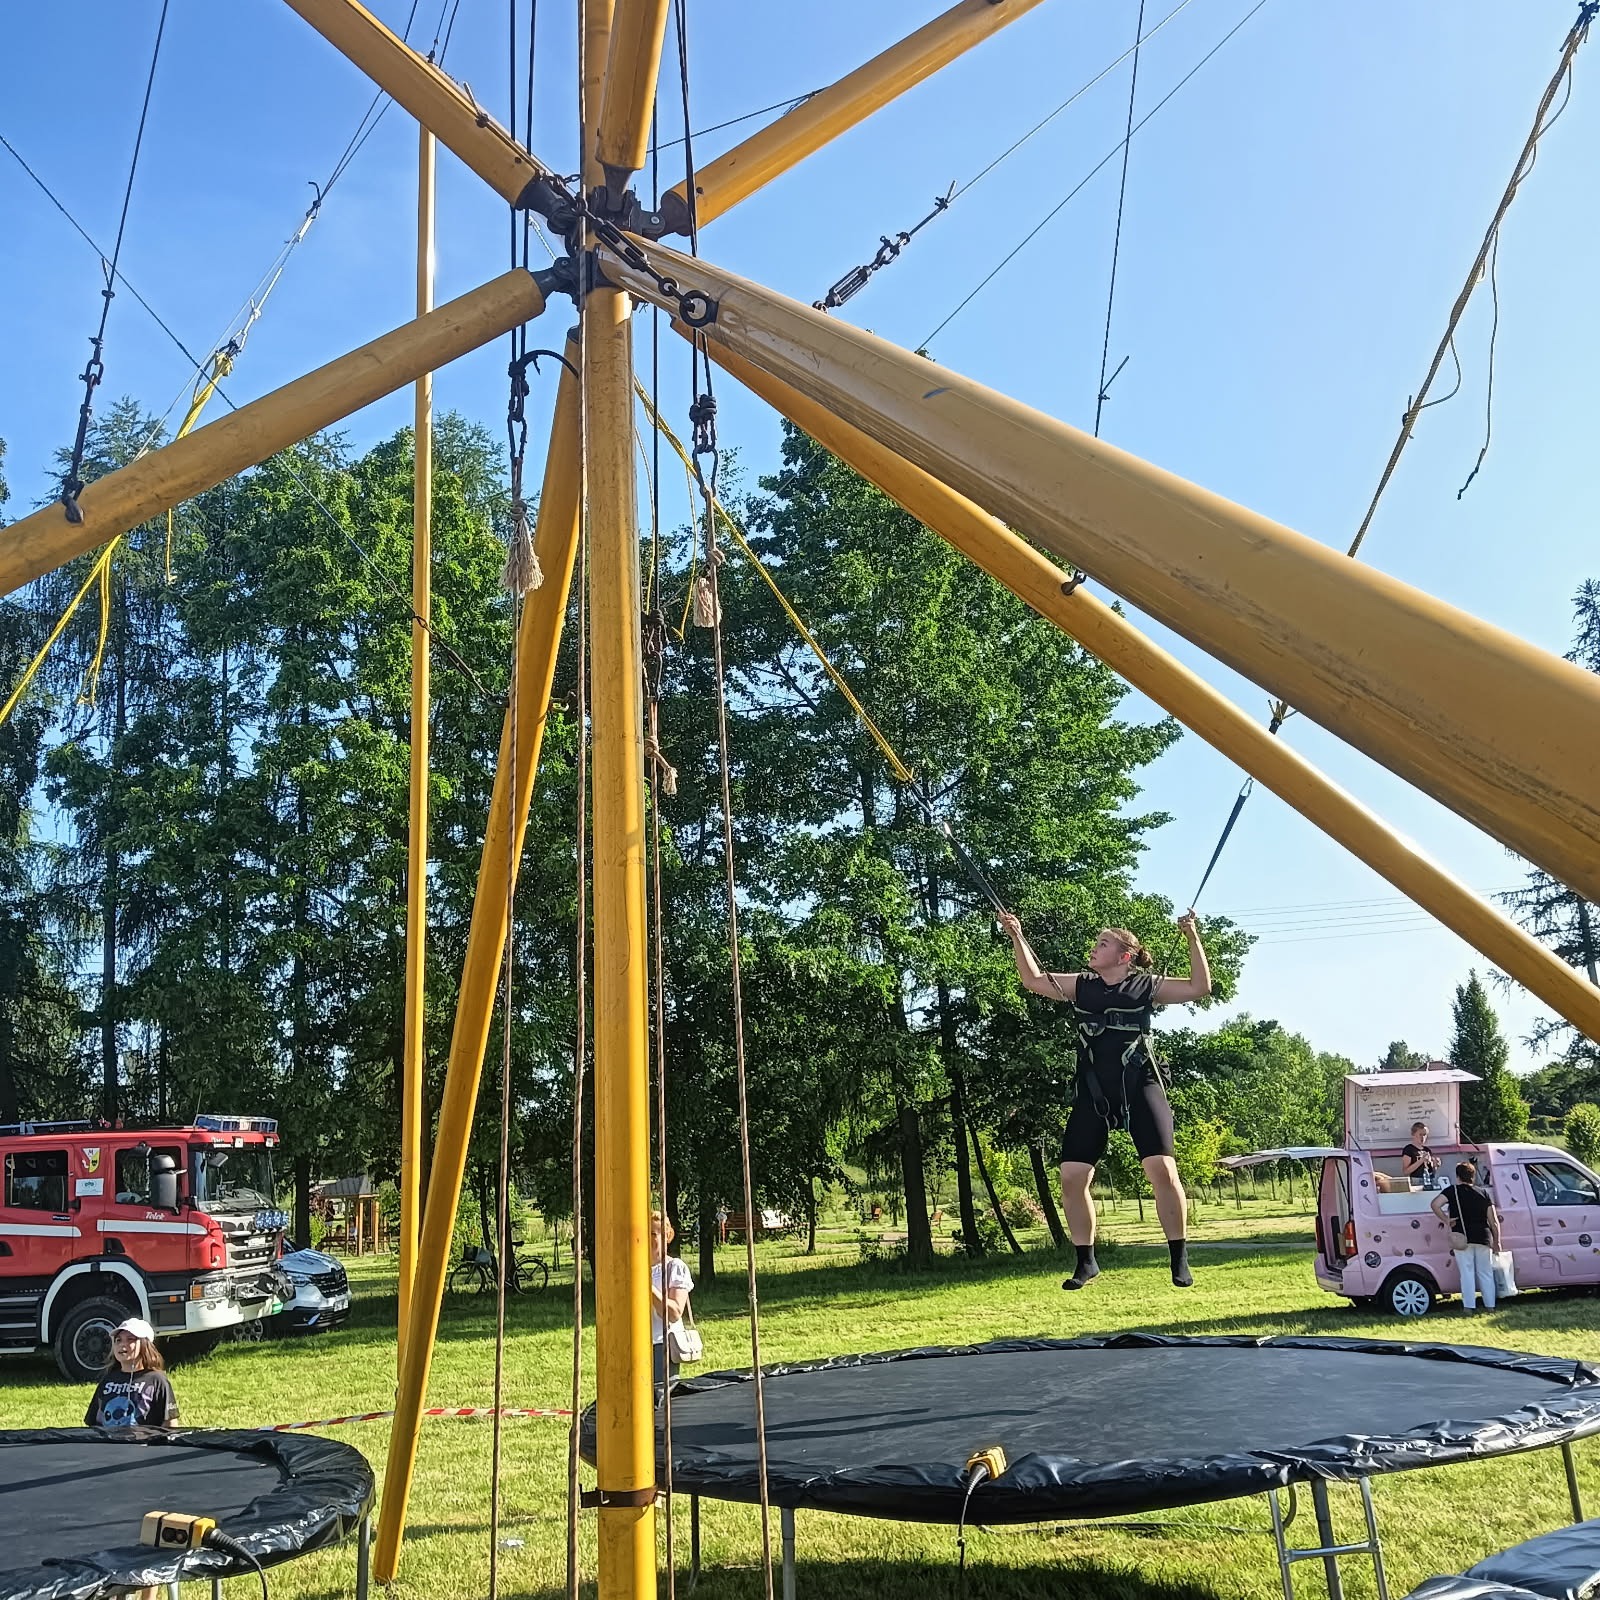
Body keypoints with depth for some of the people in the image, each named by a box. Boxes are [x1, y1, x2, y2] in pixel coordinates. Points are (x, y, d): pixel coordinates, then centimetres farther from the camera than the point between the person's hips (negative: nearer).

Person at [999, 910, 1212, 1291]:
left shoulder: (1147, 986, 5)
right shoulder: (1080, 986, 13)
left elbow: (1200, 988, -2)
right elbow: (1033, 980, 13)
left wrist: (1193, 939, -10)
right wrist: (1017, 937, 5)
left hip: (1140, 1087, -3)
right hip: (1092, 1092, 3)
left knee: (1162, 1170, -17)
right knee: (1071, 1177, -3)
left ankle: (1180, 1260, 0)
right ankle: (1086, 1262, 14)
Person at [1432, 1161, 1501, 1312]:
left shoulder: (1453, 1191, -2)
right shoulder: (1483, 1194, 8)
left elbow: (1435, 1205, -17)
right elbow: (1494, 1222, 5)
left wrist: (1446, 1221, -5)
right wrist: (1496, 1242, 11)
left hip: (1463, 1238, -3)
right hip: (1483, 1238, 3)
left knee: (1467, 1273, 1)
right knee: (1485, 1273, 13)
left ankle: (1469, 1306, 0)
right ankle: (1490, 1305, 15)